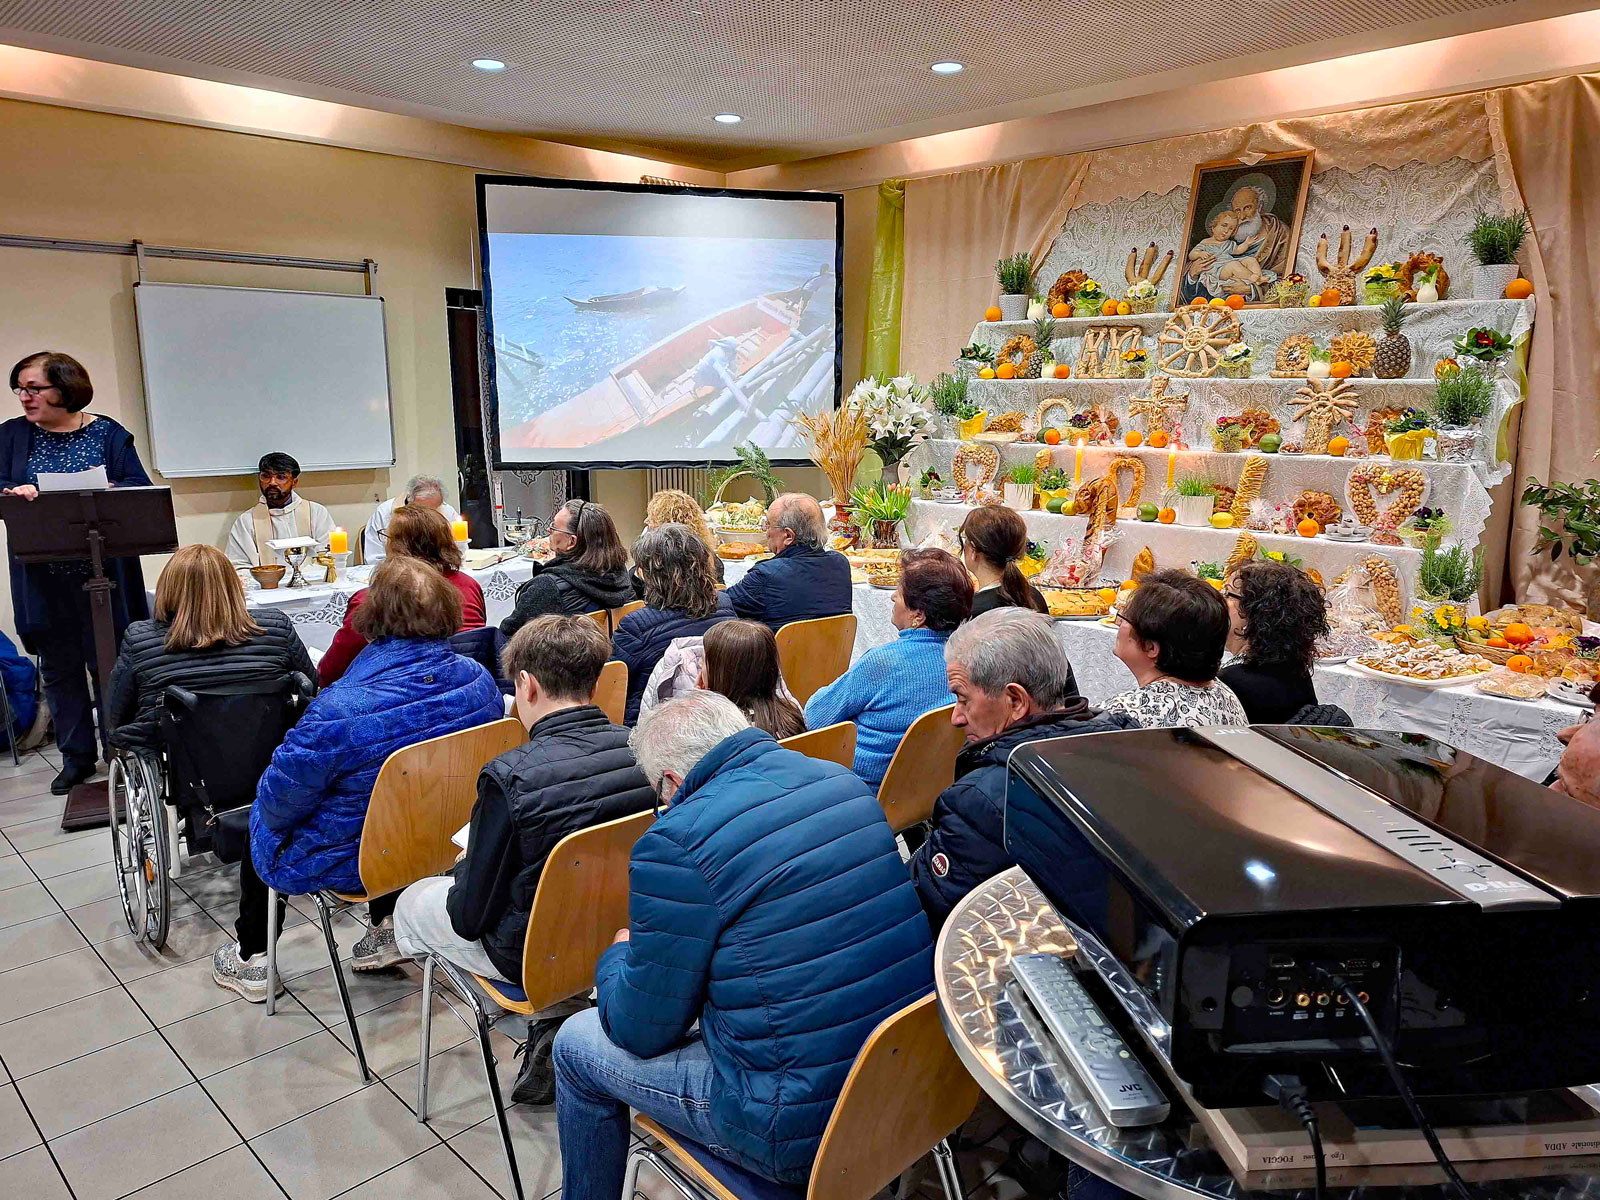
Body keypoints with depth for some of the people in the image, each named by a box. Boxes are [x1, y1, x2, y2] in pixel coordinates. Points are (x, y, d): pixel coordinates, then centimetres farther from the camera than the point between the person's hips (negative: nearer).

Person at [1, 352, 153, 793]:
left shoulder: (108, 434, 2)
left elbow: (141, 490, -1)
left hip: (102, 573, -3)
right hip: (42, 578, 3)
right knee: (58, 666, 9)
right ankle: (76, 756, 21)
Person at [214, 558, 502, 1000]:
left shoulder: (338, 711, -33)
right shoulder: (480, 681, -16)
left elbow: (279, 799, -19)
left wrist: (268, 808, 4)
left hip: (352, 863, -4)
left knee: (259, 818, 25)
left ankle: (251, 958, 41)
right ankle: (390, 926, 36)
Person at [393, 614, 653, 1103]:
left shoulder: (512, 776, -28)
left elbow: (470, 917, -16)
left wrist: (464, 870, 7)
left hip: (537, 953, -4)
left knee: (412, 902, 20)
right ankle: (563, 1009, 13)